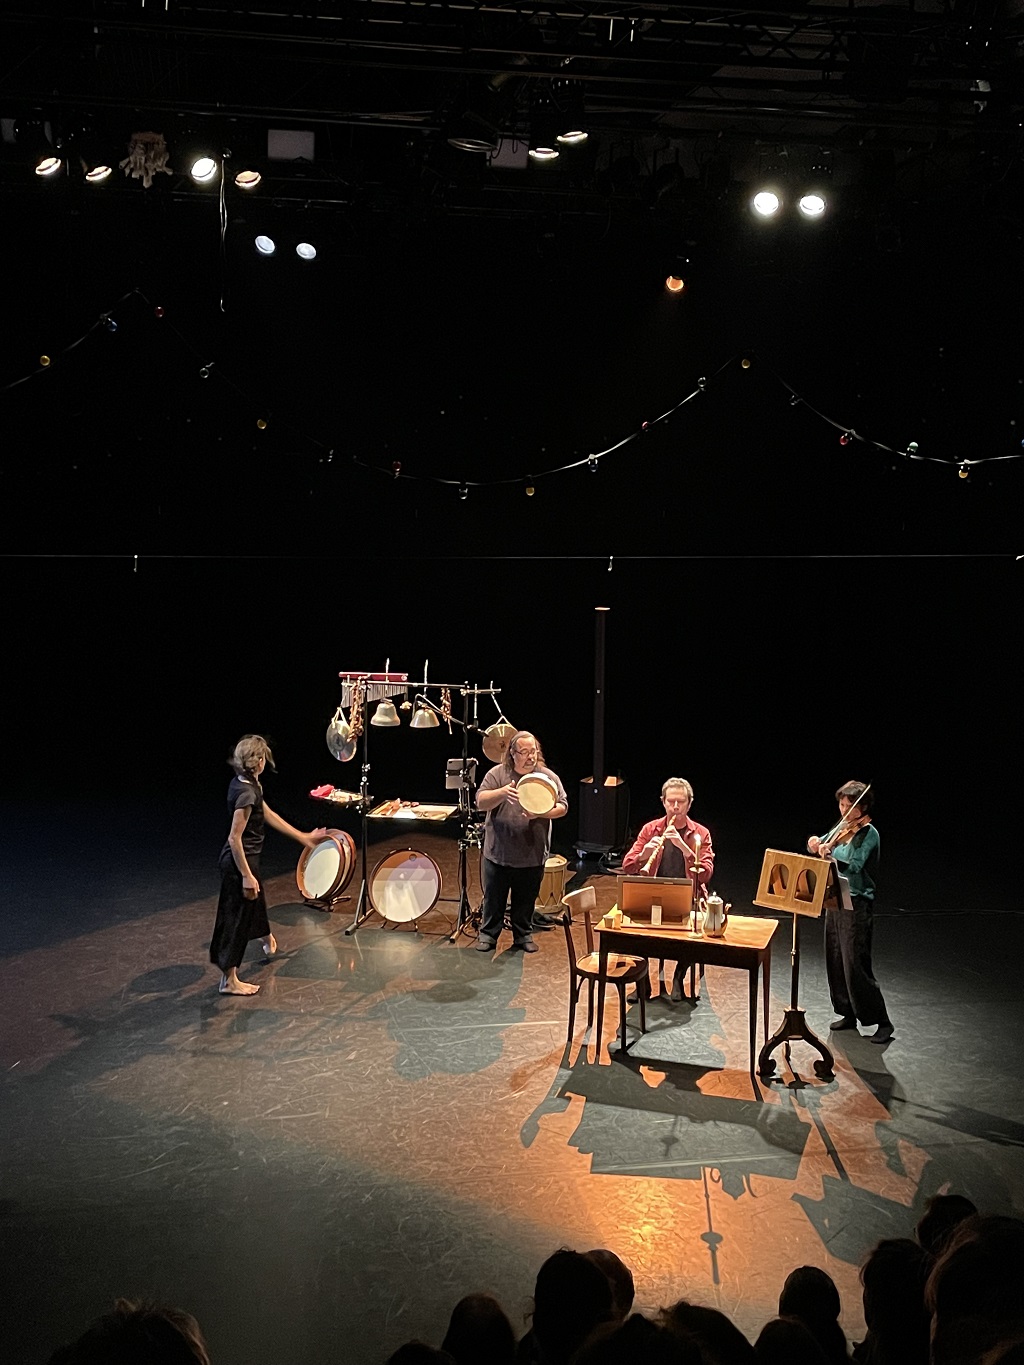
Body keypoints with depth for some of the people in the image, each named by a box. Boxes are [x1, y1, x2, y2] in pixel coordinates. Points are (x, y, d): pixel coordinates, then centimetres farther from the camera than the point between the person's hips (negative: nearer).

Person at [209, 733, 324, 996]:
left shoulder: (245, 784, 3)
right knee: (238, 917, 1)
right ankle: (229, 981, 12)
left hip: (243, 858, 10)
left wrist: (303, 837, 18)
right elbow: (235, 838, -27)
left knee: (256, 900, 33)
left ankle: (268, 940, 60)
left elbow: (269, 815, 13)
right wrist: (247, 875, -24)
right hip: (240, 861, -10)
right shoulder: (246, 793, -27)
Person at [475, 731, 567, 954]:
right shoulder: (497, 774, -5)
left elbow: (562, 807, -1)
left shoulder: (549, 777, -1)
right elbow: (480, 802, -12)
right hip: (498, 854, -1)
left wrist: (540, 813, -20)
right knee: (493, 899, 11)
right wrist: (502, 793, -31)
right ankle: (488, 934, 26)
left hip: (532, 856, 1)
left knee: (526, 900, 15)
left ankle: (524, 935, 31)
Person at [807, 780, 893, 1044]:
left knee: (855, 965, -7)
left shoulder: (868, 834, -14)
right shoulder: (842, 829, 8)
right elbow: (819, 846, 13)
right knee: (835, 962, 13)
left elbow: (854, 867, -26)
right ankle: (849, 1014, 27)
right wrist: (814, 845, -11)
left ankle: (882, 1022, 3)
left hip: (857, 904, -8)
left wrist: (829, 856, -42)